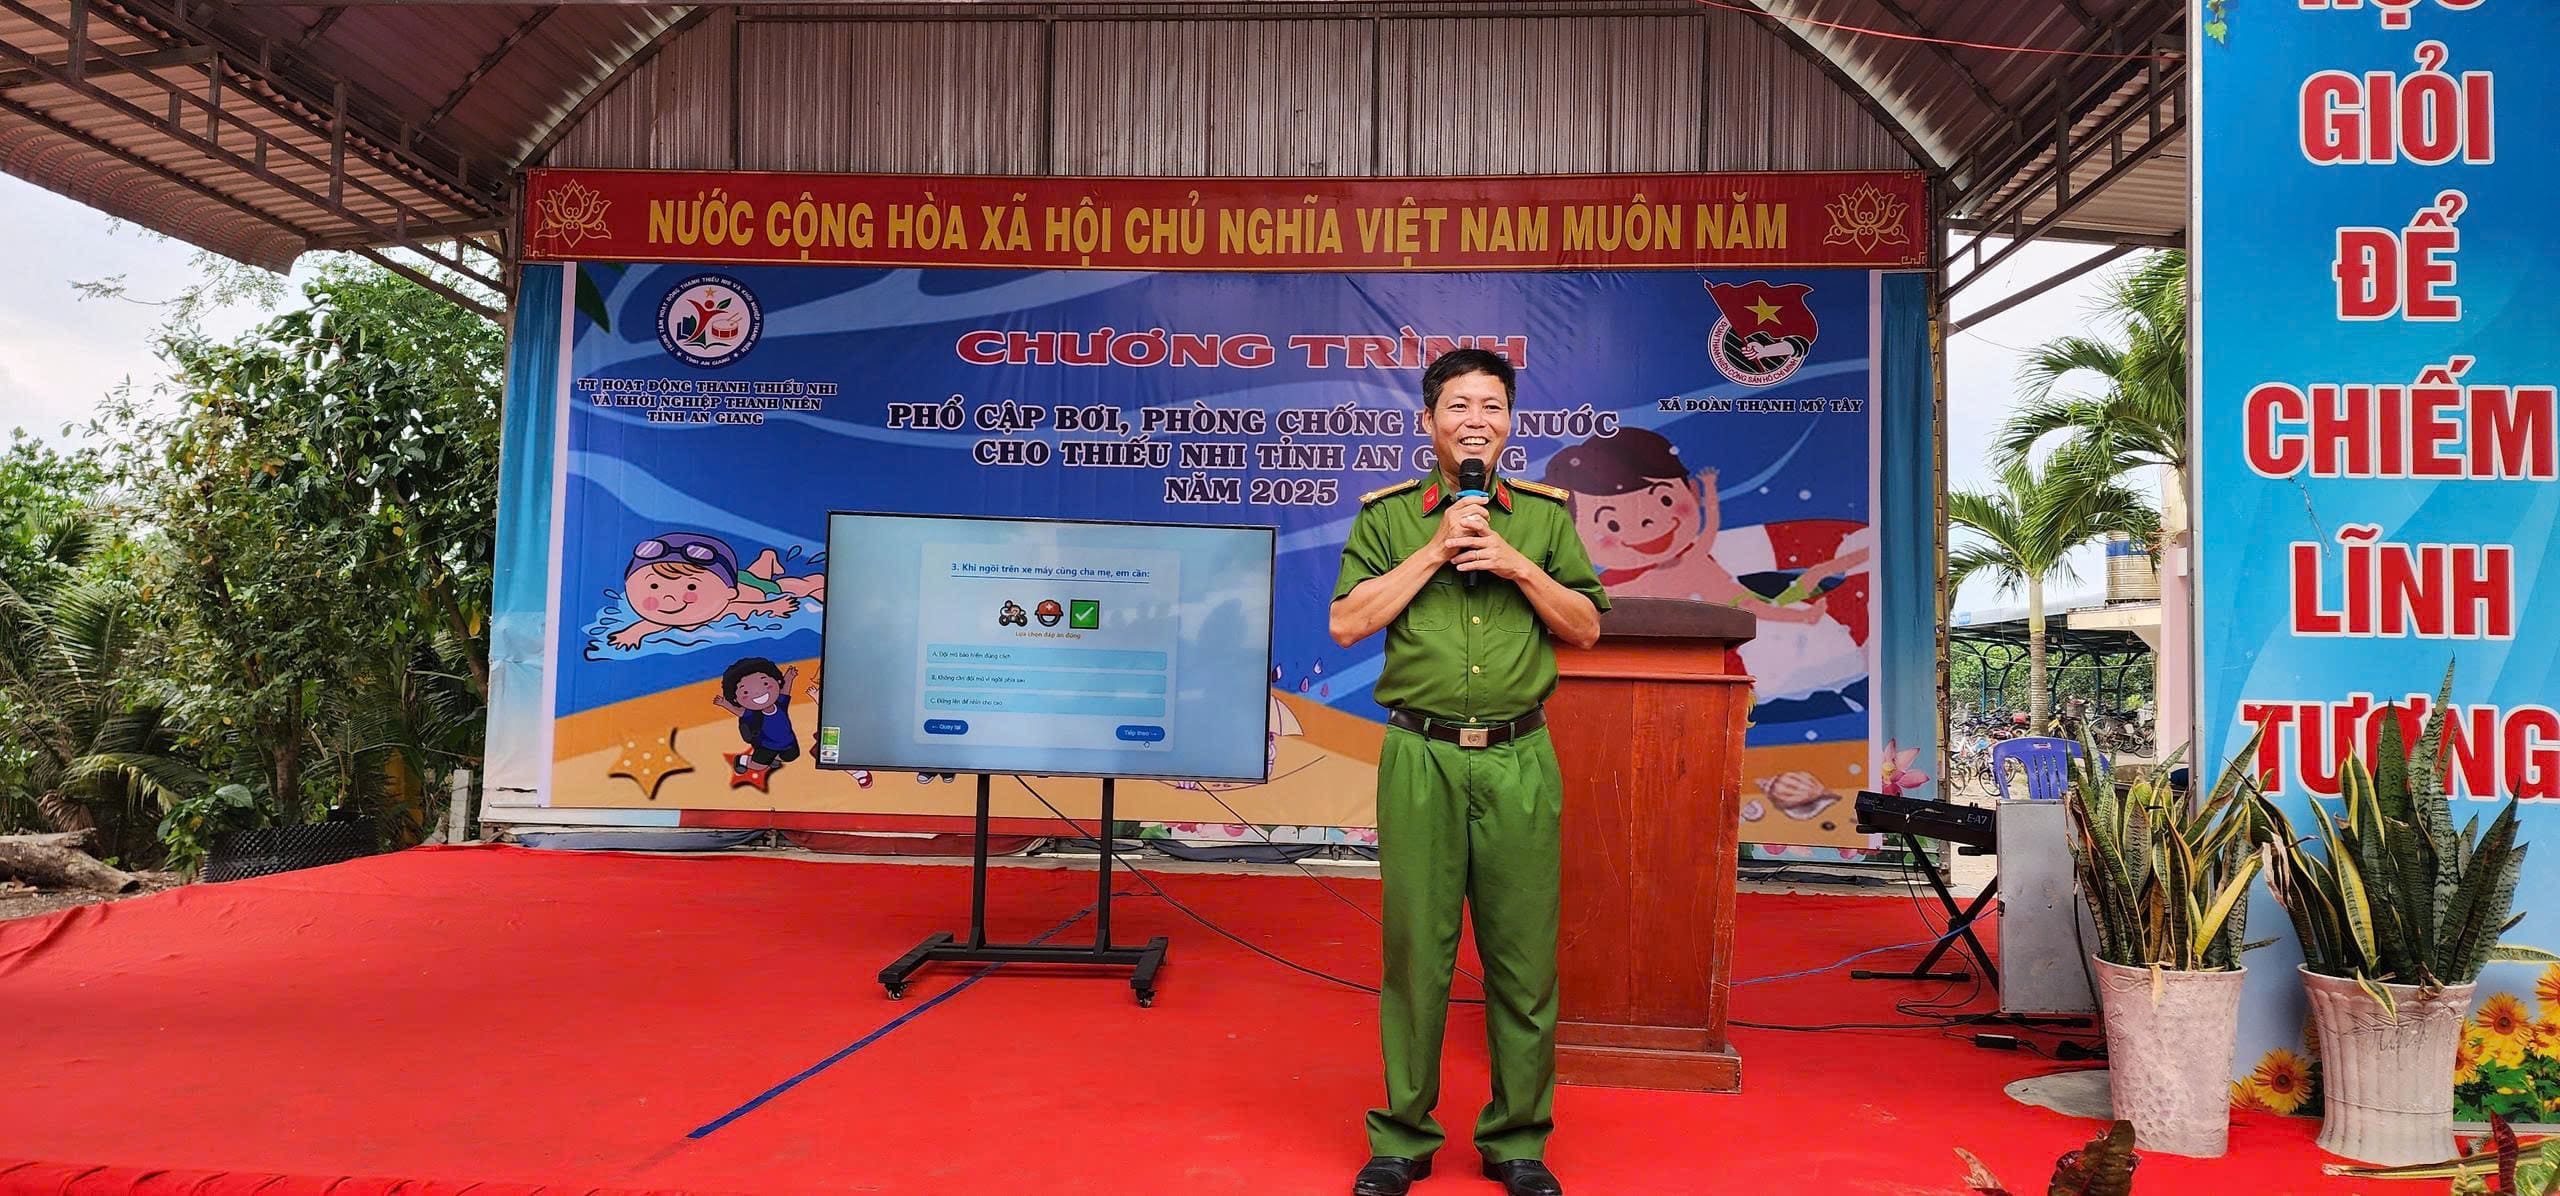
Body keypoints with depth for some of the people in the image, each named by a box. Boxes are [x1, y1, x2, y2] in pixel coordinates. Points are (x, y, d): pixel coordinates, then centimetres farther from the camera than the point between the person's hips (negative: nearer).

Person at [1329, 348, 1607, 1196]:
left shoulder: (1545, 515, 11)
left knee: (1522, 954, 5)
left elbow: (1586, 628, 10)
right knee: (1415, 949, 4)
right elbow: (1347, 623, -1)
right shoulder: (1389, 515, 8)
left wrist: (1517, 564, -5)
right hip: (1421, 759, -1)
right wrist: (1435, 552, -8)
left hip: (1519, 761, 1)